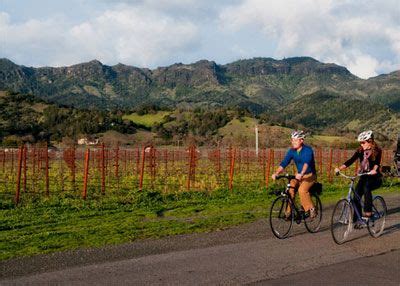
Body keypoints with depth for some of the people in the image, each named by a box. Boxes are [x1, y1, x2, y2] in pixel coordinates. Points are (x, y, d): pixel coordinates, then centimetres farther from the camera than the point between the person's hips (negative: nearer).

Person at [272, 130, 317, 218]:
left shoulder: (308, 150, -19)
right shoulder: (292, 151, -3)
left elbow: (306, 162, -37)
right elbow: (284, 163, -11)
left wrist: (301, 174, -55)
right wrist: (276, 173, -27)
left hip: (310, 175, -5)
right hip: (299, 176, 5)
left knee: (302, 190, -31)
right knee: (289, 189, -20)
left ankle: (311, 209, -12)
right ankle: (289, 211, -10)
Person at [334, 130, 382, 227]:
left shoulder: (377, 151, -8)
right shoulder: (360, 150, 3)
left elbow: (377, 162, -24)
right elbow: (351, 160, -8)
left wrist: (374, 170, -46)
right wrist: (339, 168, -24)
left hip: (375, 178, -5)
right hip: (364, 177, 5)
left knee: (366, 187, -35)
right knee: (356, 197, -11)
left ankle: (368, 212, -28)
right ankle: (358, 219, 1)